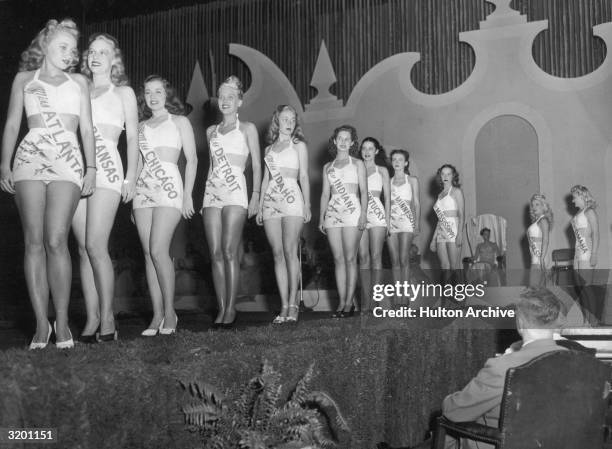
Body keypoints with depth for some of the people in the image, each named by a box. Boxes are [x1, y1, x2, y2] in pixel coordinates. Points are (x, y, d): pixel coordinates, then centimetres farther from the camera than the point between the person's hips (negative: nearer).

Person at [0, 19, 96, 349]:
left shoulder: (78, 82, 20)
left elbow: (87, 128, 14)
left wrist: (91, 168, 3)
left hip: (67, 161, -1)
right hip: (30, 158, 1)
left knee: (55, 241, -13)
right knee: (34, 242, -6)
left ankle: (61, 321, -7)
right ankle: (41, 322, -2)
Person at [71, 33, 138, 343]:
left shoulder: (123, 93, 13)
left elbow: (133, 137, 8)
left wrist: (131, 177, -3)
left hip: (106, 169, -4)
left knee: (95, 246, -14)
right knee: (84, 248, 0)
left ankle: (107, 319, -8)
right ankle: (91, 319, 3)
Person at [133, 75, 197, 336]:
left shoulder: (179, 122, 9)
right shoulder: (140, 126, 21)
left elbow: (192, 159, 4)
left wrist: (188, 194, -6)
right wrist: (132, 193, 14)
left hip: (168, 187, -5)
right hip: (143, 188, 5)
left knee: (158, 250, -16)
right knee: (148, 254, -1)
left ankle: (169, 312, -6)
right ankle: (157, 315, 1)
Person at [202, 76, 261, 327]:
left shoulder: (247, 128, 8)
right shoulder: (211, 131, 20)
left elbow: (256, 165, 4)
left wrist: (256, 194, -7)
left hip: (235, 193, -4)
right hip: (212, 192, 4)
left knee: (229, 251, -12)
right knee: (215, 253, -2)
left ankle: (231, 308, -8)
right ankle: (221, 308, 1)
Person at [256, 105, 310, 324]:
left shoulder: (298, 145, 10)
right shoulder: (269, 148, 21)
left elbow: (304, 176, 5)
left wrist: (307, 204, -5)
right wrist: (259, 206, 14)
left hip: (292, 198, -4)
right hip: (271, 201, 4)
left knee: (290, 251, -12)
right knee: (278, 254, -2)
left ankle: (293, 303, -10)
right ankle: (284, 306, -2)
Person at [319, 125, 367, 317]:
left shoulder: (357, 164, 10)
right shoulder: (328, 167, 18)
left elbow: (364, 191, 4)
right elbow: (325, 194, 17)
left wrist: (363, 214, -8)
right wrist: (321, 217, 9)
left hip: (352, 212, -3)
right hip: (332, 213, 3)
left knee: (350, 259, -7)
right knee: (338, 260, 0)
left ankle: (349, 302, -6)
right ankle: (341, 302, 1)